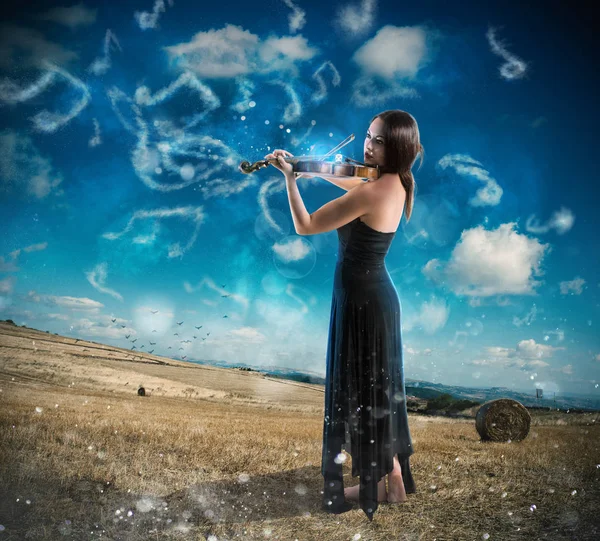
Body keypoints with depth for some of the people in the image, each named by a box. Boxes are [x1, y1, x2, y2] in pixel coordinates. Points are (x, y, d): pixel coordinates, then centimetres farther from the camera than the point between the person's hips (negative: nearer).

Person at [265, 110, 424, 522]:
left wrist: (290, 177, -11)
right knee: (379, 387, 19)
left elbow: (305, 226, -18)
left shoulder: (370, 193, -24)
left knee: (363, 391, 5)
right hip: (379, 296, 9)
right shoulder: (395, 182, 3)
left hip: (362, 300, -9)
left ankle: (383, 484, 20)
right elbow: (343, 179, 23)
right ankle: (395, 477, 34)